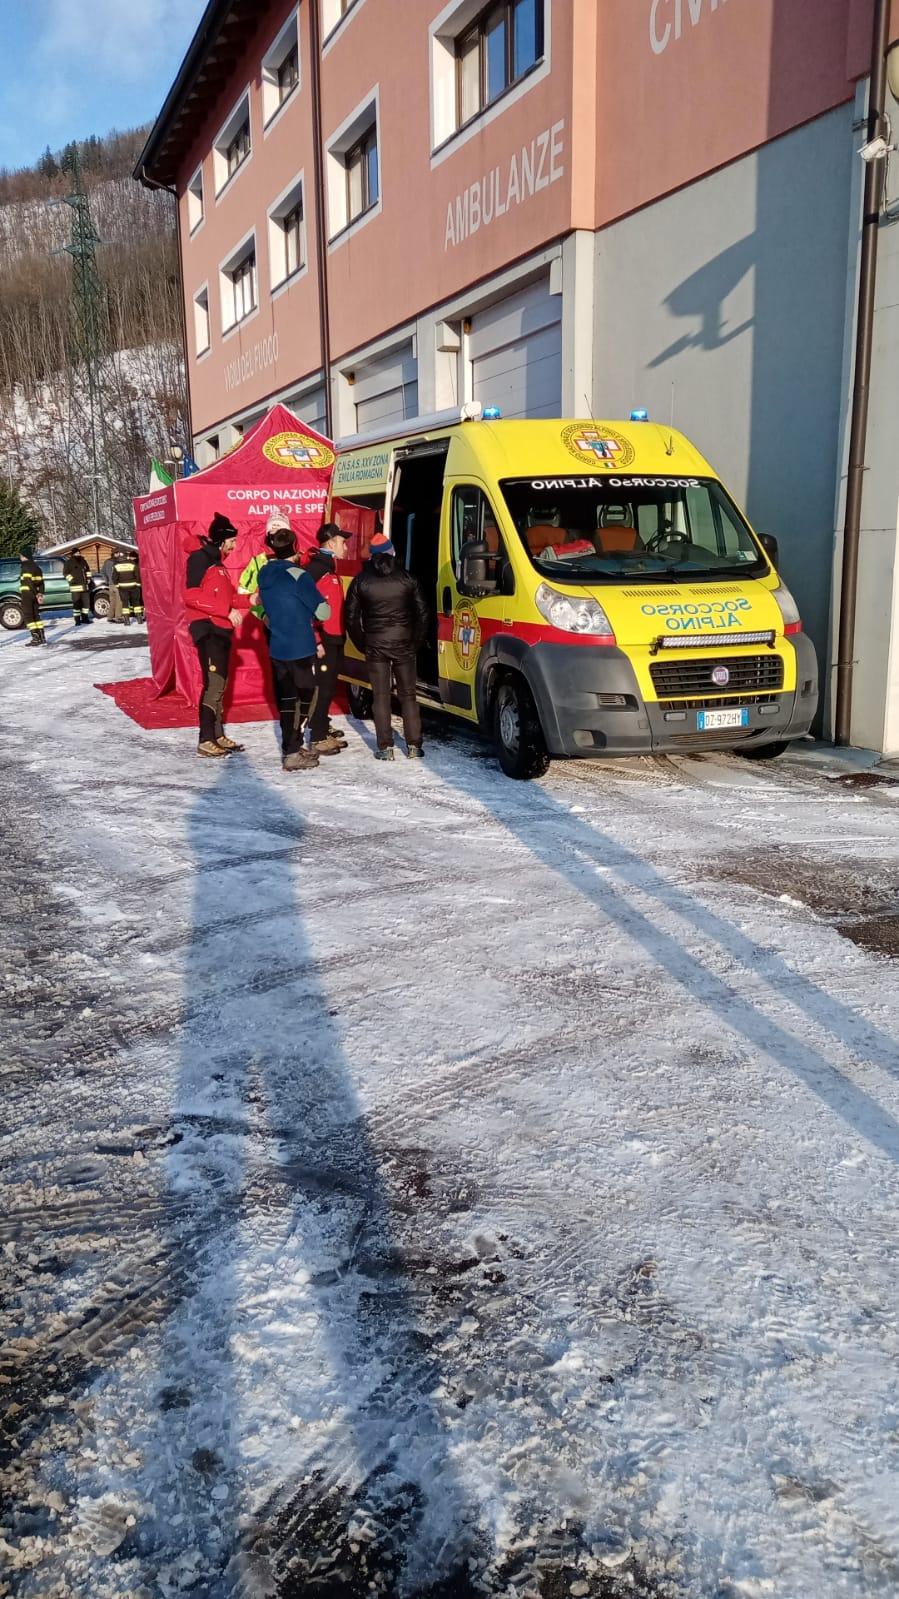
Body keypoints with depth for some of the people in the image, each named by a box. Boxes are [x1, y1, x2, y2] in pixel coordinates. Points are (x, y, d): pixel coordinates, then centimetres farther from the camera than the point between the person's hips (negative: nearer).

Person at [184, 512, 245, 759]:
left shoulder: (216, 562, 20)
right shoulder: (200, 558, -9)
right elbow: (192, 595, -19)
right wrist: (227, 610, -21)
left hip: (221, 629, 10)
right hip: (207, 629, -10)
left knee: (219, 684, 12)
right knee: (214, 684, -14)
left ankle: (218, 736, 19)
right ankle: (206, 741, -13)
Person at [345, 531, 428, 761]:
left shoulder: (361, 581, 0)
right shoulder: (407, 578, 0)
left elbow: (352, 618, 1)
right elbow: (422, 613, 0)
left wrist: (362, 644, 9)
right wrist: (416, 642, 9)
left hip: (375, 645, 0)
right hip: (404, 644, 0)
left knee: (381, 697, 5)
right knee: (408, 695, 9)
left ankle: (385, 748, 3)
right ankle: (413, 746, 9)